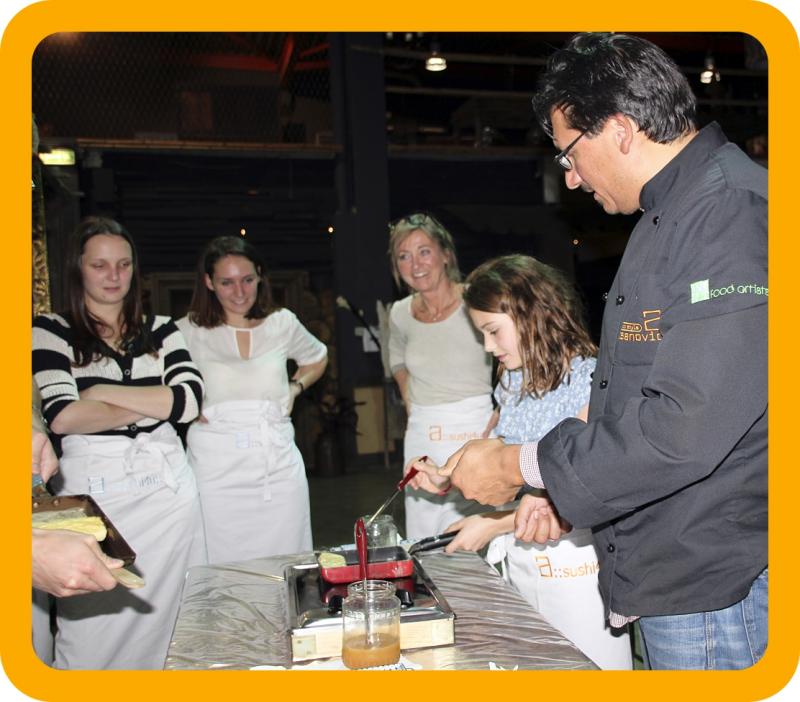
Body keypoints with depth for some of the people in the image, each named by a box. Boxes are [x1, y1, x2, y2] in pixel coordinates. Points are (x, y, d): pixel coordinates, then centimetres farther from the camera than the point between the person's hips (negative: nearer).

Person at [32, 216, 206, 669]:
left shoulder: (160, 330, 10)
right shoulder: (51, 331, 3)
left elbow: (190, 400, -4)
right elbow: (62, 416, -11)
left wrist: (104, 392, -8)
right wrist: (152, 406, -5)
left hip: (165, 485, 2)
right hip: (90, 490, -2)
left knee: (166, 615, 6)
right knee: (92, 624, 1)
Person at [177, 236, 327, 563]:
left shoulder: (282, 323, 8)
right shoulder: (189, 331, 1)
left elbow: (318, 358, 26)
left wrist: (296, 388, 10)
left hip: (279, 462, 2)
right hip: (216, 467, -2)